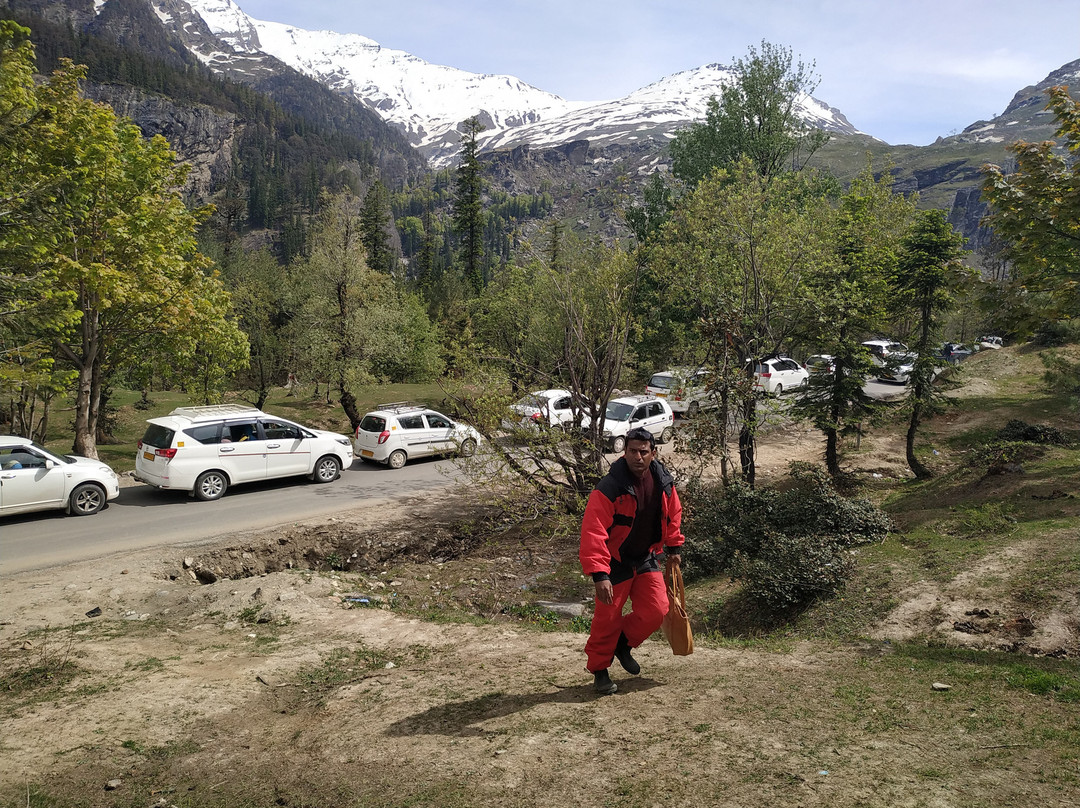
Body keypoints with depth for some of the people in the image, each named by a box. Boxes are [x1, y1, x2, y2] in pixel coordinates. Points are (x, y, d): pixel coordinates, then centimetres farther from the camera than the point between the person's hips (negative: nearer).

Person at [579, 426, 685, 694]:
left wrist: (674, 547, 19)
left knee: (656, 611, 0)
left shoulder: (664, 482, -6)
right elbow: (593, 532, -29)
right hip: (616, 561, -5)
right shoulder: (608, 488, -26)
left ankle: (623, 644, 28)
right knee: (608, 618, 0)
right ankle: (599, 670, 23)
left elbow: (673, 515, 14)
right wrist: (599, 574, -33)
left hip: (646, 559, 5)